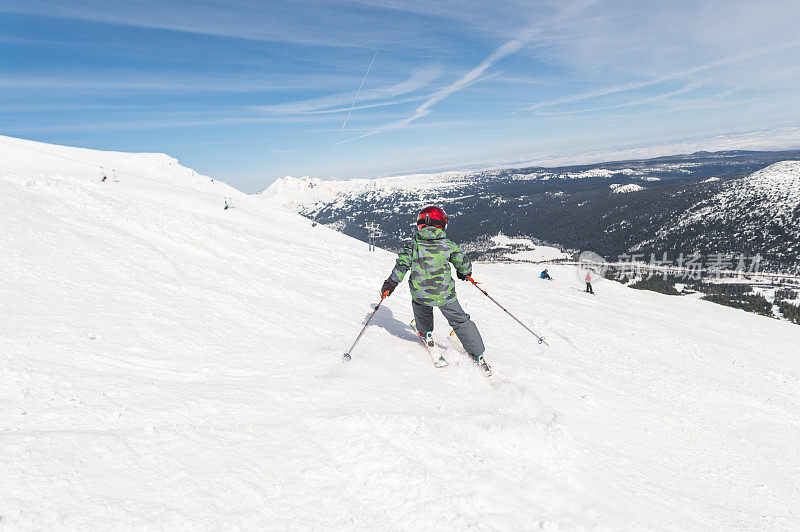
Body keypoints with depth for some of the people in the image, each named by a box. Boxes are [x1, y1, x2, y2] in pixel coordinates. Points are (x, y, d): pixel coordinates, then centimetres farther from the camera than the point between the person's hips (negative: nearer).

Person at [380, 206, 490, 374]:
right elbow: (464, 264, 8)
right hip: (445, 294, 0)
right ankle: (478, 355, 11)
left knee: (419, 303, 36)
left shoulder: (412, 245, -2)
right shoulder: (448, 245, -1)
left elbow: (401, 267, -6)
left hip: (420, 293, 1)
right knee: (460, 321, 13)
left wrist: (389, 286, 3)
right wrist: (465, 274, 31)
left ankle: (426, 334, 44)